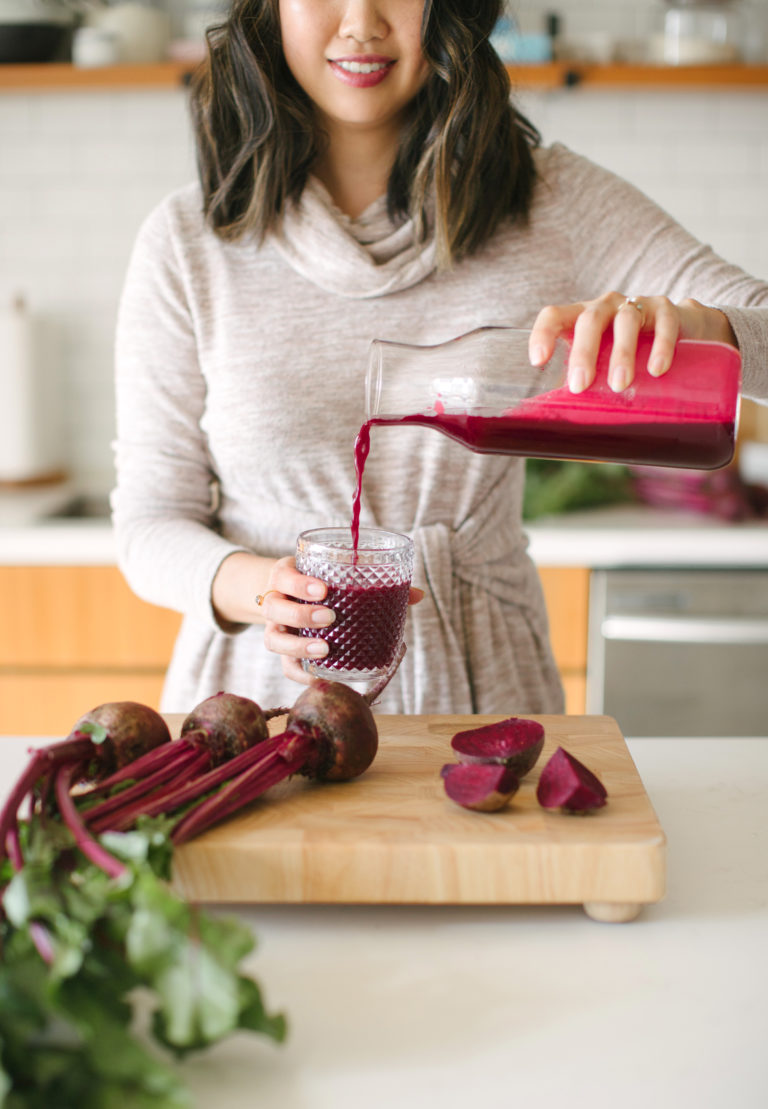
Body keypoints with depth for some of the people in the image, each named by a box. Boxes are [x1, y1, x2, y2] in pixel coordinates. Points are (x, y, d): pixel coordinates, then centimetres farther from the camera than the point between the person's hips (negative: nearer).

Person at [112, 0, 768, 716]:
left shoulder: (551, 203, 1)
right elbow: (150, 522, 1)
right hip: (262, 688, 0)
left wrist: (697, 326, -29)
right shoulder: (184, 241, -2)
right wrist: (251, 588, -21)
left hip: (482, 687, 1)